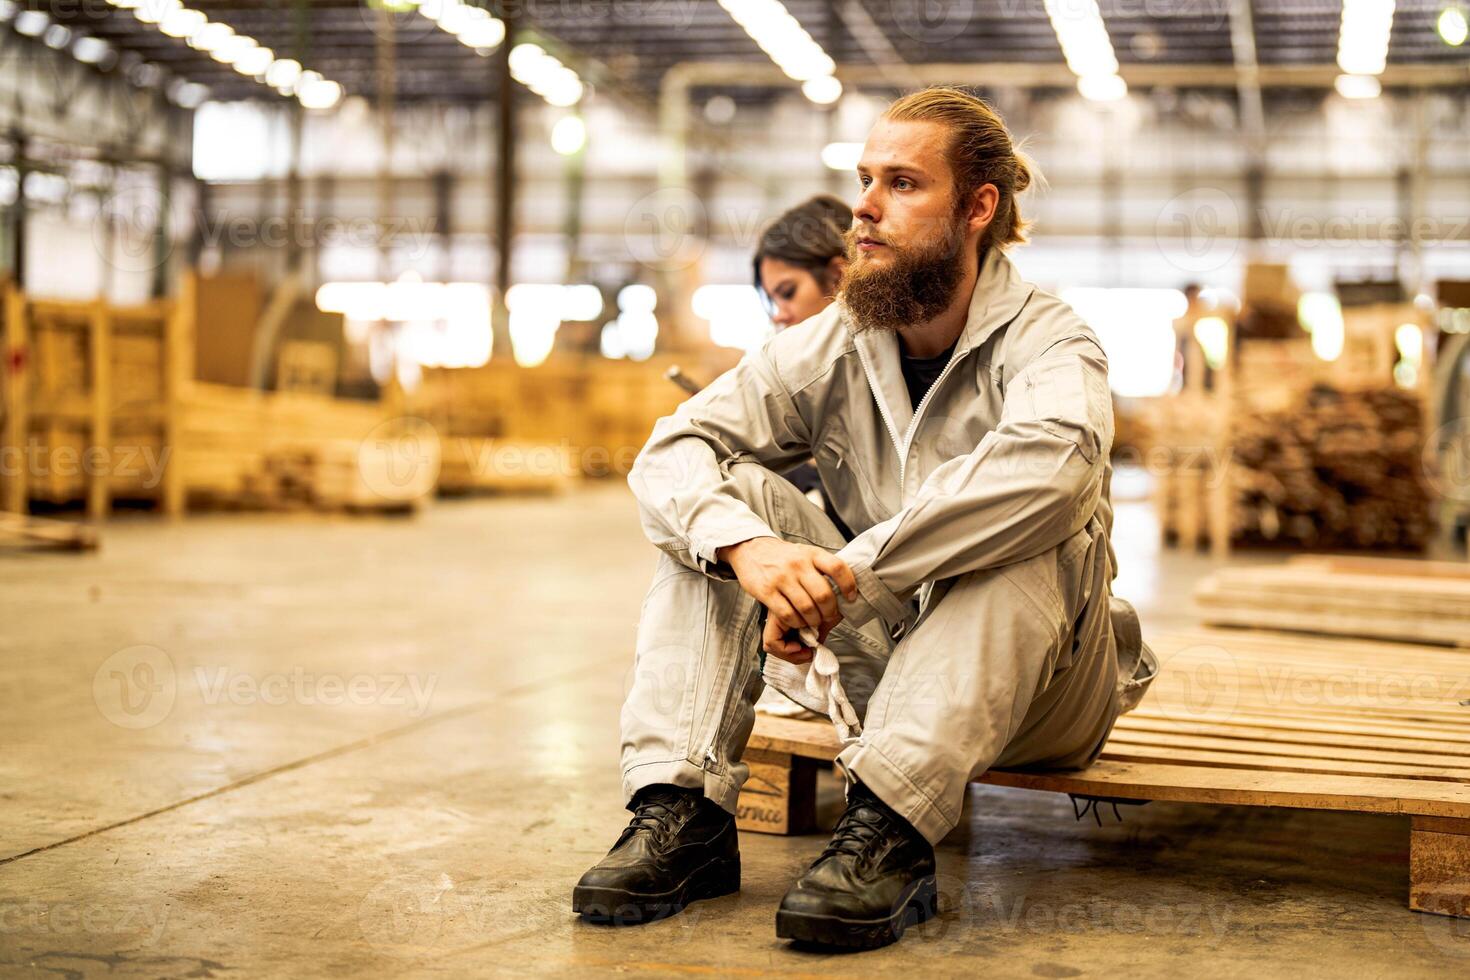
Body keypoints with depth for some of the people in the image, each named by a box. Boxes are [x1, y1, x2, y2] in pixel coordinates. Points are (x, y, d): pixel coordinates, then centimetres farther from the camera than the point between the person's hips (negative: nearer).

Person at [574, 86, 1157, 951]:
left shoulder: (1046, 341, -15)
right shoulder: (830, 347, -1)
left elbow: (1051, 463, -39)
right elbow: (673, 449, -10)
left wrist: (845, 577, -38)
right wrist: (746, 547, -33)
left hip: (1040, 685, -4)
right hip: (885, 653, 4)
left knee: (1031, 529, -33)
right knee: (724, 496, -12)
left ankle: (890, 833, -41)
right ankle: (684, 811, -24)